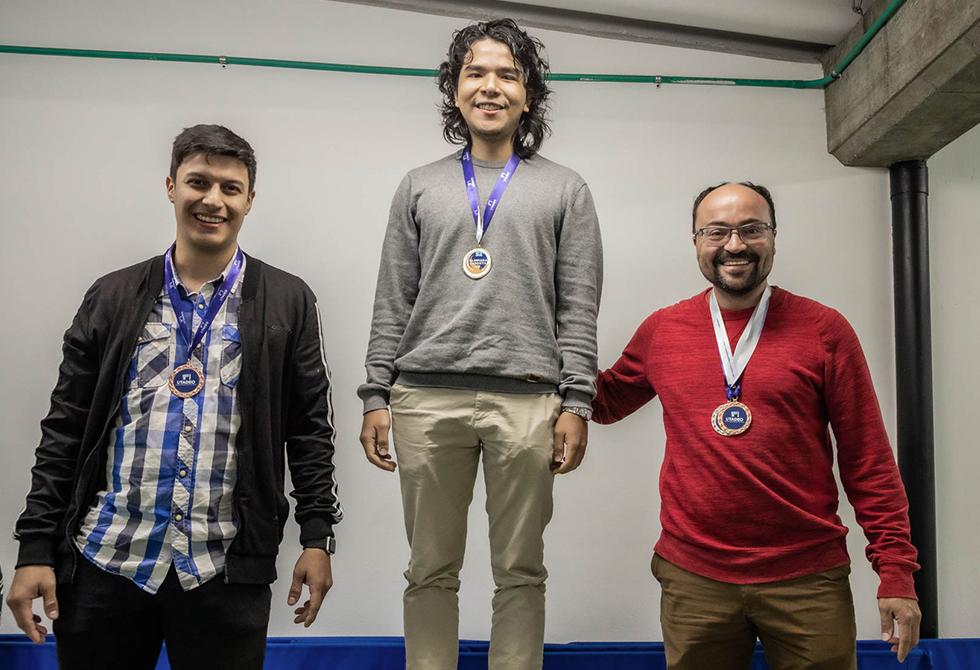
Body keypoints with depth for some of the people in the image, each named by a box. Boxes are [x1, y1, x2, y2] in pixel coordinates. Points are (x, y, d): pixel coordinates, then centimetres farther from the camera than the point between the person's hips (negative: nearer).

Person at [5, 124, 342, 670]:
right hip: (103, 562, 2)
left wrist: (318, 537, -2)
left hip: (225, 570, -1)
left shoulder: (288, 302, 3)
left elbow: (310, 429, 3)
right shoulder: (113, 297, 7)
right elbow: (65, 430, 6)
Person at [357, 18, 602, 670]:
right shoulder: (420, 187, 16)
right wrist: (376, 397, 5)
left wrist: (576, 403, -4)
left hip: (527, 400, -1)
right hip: (426, 397, 2)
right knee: (431, 571, 7)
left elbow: (578, 309, 5)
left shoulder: (565, 189, 12)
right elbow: (393, 302, 12)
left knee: (520, 571, 5)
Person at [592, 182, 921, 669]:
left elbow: (869, 461, 0)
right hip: (694, 577, 2)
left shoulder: (823, 330, -2)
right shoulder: (661, 330, 4)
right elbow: (607, 401, 19)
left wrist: (896, 571, -5)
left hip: (809, 578, -1)